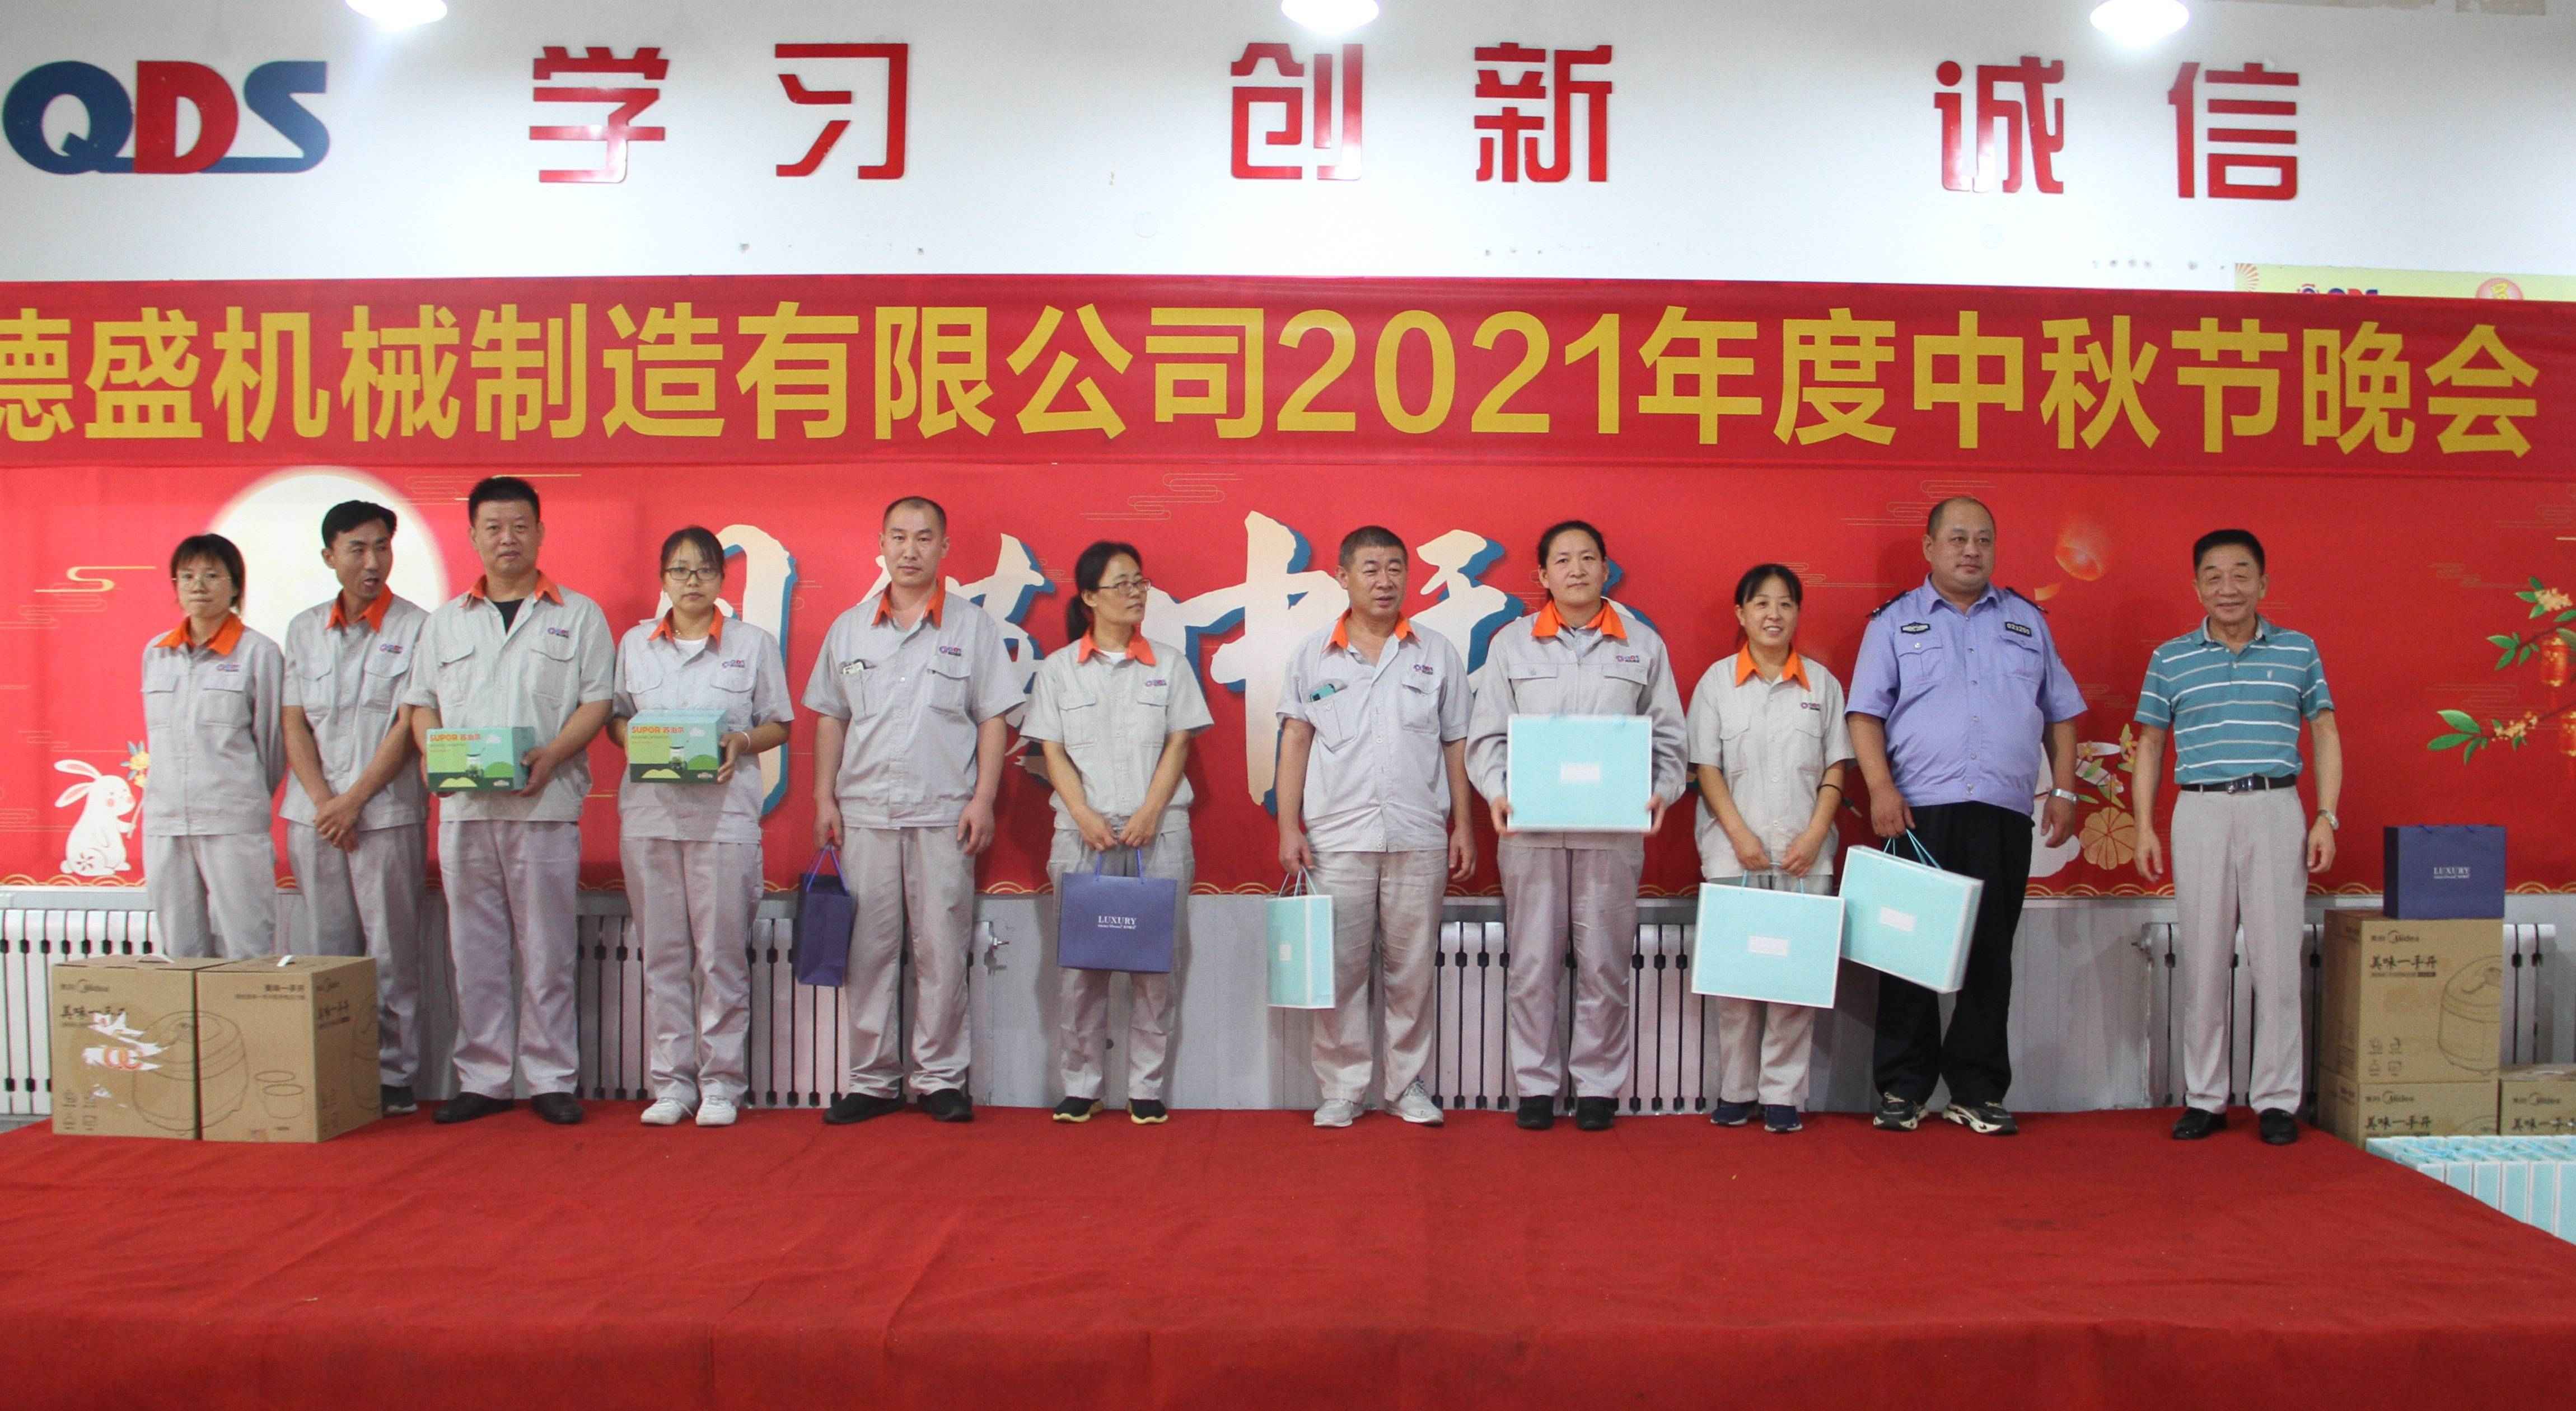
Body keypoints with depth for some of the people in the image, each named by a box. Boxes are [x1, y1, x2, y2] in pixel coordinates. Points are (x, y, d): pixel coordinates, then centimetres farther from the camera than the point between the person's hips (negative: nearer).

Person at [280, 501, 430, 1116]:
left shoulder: (415, 627, 0)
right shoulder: (304, 629, 13)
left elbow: (409, 726, -5)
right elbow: (295, 724, 9)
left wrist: (355, 800, -9)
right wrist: (322, 801, -4)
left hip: (388, 812, -4)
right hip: (314, 813, 4)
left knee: (392, 952, -2)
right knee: (327, 951, 5)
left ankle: (394, 1078, 4)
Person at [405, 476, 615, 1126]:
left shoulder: (578, 616, 8)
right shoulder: (446, 620, 18)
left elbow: (597, 700, 1)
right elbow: (420, 702, 16)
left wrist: (550, 756, -14)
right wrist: (436, 753, -4)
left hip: (545, 805, -3)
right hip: (464, 806, 3)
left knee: (547, 949, -1)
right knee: (475, 950, 5)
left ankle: (551, 1079, 6)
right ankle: (482, 1079, 12)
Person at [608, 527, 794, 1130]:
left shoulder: (753, 644, 7)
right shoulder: (635, 643, 13)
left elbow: (778, 725, 9)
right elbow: (614, 719, 17)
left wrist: (741, 743, -11)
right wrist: (635, 741, -5)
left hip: (725, 813, -2)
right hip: (649, 811, 2)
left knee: (722, 954, -3)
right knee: (663, 953, 4)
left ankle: (722, 1083, 6)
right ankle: (672, 1081, 12)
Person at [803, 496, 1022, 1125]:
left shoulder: (974, 627, 6)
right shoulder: (849, 628, 13)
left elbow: (993, 719, 3)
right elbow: (830, 719, 15)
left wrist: (983, 800, -5)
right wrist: (824, 798, 6)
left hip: (943, 814, -2)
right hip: (864, 813, 2)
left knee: (942, 951, 0)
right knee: (865, 950, 3)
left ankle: (940, 1077, 10)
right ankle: (873, 1079, 12)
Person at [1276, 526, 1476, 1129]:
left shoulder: (1437, 654, 8)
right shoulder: (1313, 655, 6)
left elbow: (1456, 746, 10)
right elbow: (1294, 742, 6)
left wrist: (1464, 825, 6)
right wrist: (1289, 825, -1)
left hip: (1419, 837, 1)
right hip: (1337, 838, -1)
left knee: (1412, 969, 6)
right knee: (1339, 969, 2)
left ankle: (1409, 1084, 18)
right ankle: (1342, 1089, 13)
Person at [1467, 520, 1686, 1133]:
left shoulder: (1643, 644, 9)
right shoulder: (1511, 643, 7)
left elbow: (1668, 737, 10)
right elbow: (1485, 735, 6)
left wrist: (1662, 791, -7)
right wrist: (1496, 792, -10)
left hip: (1613, 829, 0)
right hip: (1530, 826, 0)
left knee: (1605, 962, 4)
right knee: (1533, 962, 3)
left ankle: (1598, 1084, 16)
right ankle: (1534, 1084, 14)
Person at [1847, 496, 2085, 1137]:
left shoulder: (2028, 621, 17)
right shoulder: (1894, 621, 8)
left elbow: (2061, 713, 18)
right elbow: (1867, 713, 0)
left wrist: (2064, 790, 8)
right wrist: (1881, 788, -12)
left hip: (2003, 816, 2)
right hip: (1918, 812, -2)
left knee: (1990, 956, 4)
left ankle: (1977, 1091, 14)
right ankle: (1903, 1089, 9)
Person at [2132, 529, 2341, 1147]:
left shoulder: (2299, 652, 7)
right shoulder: (2170, 660, 7)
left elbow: (2325, 733, 9)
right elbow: (2151, 745, 11)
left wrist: (2326, 817, 0)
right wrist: (2145, 828, 4)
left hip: (2276, 809, 0)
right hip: (2200, 812, 1)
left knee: (2277, 957, 0)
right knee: (2203, 960, 4)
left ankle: (2276, 1099, 9)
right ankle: (2204, 1099, 12)